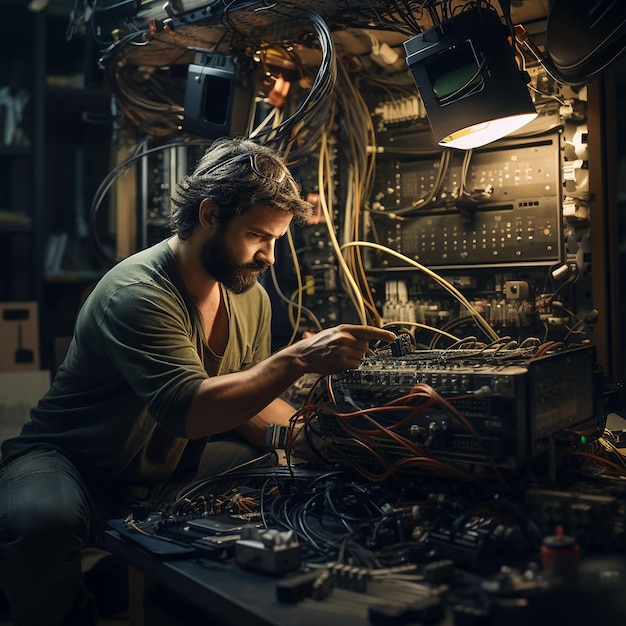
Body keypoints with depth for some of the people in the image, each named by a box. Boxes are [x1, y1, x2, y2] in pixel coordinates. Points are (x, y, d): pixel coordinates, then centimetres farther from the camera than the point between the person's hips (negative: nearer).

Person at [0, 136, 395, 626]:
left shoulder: (252, 298, -2)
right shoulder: (140, 292, -28)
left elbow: (248, 398, 5)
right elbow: (186, 410, -40)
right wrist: (298, 359, -42)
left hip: (172, 466, 7)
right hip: (70, 463, -6)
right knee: (44, 523, -38)